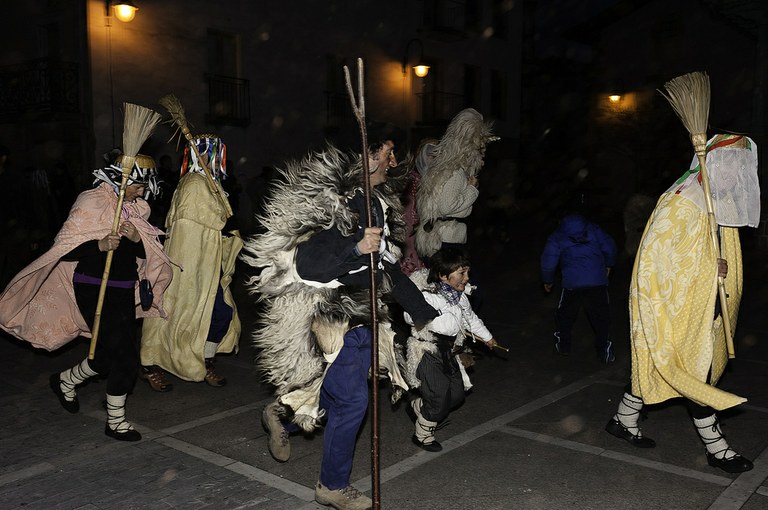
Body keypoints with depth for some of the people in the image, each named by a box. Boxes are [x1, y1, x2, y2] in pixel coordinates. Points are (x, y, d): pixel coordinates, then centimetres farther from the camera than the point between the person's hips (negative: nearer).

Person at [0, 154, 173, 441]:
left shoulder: (136, 208, 10)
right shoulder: (92, 202, -11)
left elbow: (145, 253, 9)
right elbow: (64, 247, -14)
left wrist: (137, 238, -13)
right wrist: (100, 245, -30)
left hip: (123, 291, 8)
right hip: (94, 290, -7)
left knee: (111, 354, 14)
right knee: (124, 354, -8)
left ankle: (65, 381, 40)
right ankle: (115, 421, 12)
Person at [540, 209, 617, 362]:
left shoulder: (557, 237, 10)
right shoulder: (593, 229, 14)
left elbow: (548, 260, 4)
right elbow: (609, 247, 9)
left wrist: (548, 281, 18)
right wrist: (608, 265, 26)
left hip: (572, 283, -1)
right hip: (598, 281, 1)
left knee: (564, 315, 19)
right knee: (601, 317, 11)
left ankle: (562, 347, 29)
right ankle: (606, 353, 14)